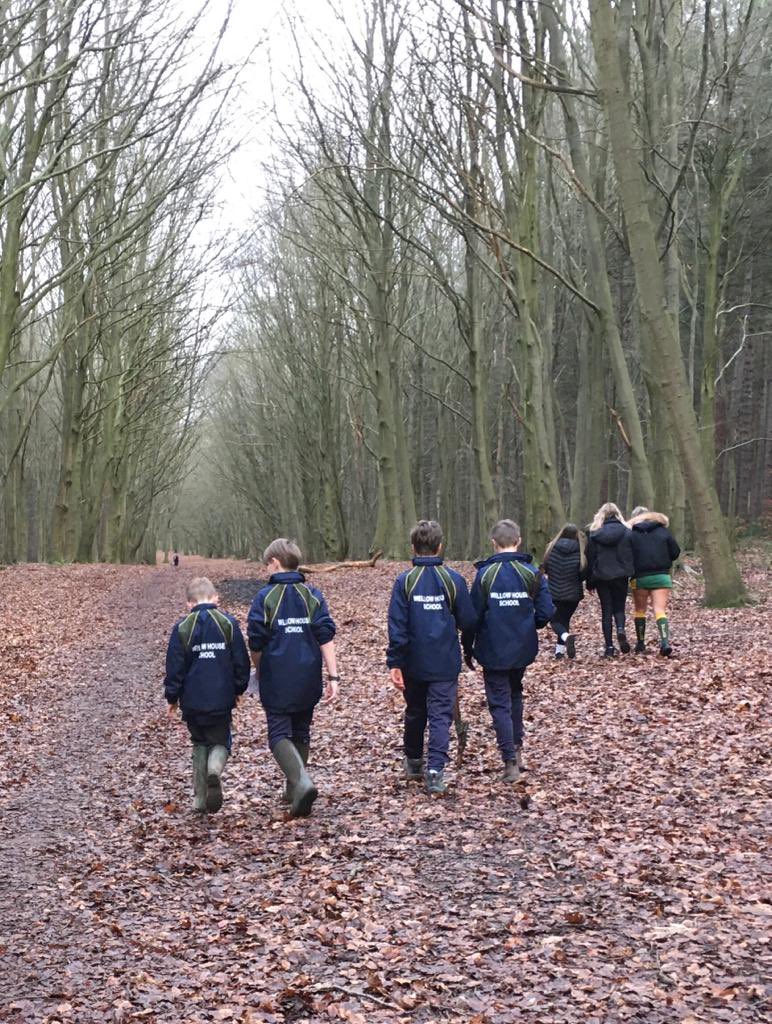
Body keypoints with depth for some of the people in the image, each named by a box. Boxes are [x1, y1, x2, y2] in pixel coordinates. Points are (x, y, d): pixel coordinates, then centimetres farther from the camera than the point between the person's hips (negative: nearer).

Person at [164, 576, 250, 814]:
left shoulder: (182, 628, -4)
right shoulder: (228, 624, -2)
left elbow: (174, 667, -3)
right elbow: (241, 661, 1)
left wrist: (172, 697, 9)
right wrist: (239, 689, 16)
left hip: (193, 702, 1)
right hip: (222, 700, 0)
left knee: (199, 743, 18)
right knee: (221, 741, 14)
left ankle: (200, 798, 14)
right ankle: (215, 769, -22)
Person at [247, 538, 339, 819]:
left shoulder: (265, 597, -6)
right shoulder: (313, 595, 2)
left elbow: (256, 643, -3)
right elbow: (326, 637, -4)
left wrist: (260, 671, 15)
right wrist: (333, 676, -4)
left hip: (276, 682, -4)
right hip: (308, 680, 4)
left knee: (279, 734, 0)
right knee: (301, 733, 18)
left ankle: (302, 781, -23)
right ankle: (294, 790, 26)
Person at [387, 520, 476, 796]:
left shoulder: (404, 581, -7)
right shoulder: (453, 579, -7)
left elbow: (397, 626, -10)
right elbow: (468, 621, -2)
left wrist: (394, 663, -7)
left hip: (414, 662, 1)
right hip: (445, 663, -1)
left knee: (415, 712, 19)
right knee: (441, 716, 1)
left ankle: (413, 763, 35)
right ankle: (435, 771, -12)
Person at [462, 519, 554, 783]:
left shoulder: (485, 574, -10)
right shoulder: (532, 573, -6)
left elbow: (473, 616, -8)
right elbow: (546, 612, -8)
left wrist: (468, 648, 5)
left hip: (493, 651, -3)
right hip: (523, 649, 3)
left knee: (499, 703, 4)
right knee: (515, 694, 26)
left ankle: (510, 761, -2)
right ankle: (517, 748, 28)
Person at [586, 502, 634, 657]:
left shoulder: (594, 534, -2)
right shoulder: (627, 533, -2)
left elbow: (589, 558, 1)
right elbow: (633, 556, -1)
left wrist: (589, 582, 8)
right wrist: (632, 574, 8)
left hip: (602, 577, 0)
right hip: (621, 576, 0)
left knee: (606, 611, 7)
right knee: (619, 608, 15)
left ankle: (609, 647, 1)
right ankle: (621, 629, -17)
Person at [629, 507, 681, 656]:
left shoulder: (631, 533, -3)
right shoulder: (662, 530, 5)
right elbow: (675, 552, 7)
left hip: (640, 577, -1)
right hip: (661, 576, 1)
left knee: (640, 610, 15)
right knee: (660, 610, -3)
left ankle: (640, 644, 20)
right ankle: (665, 642, -23)